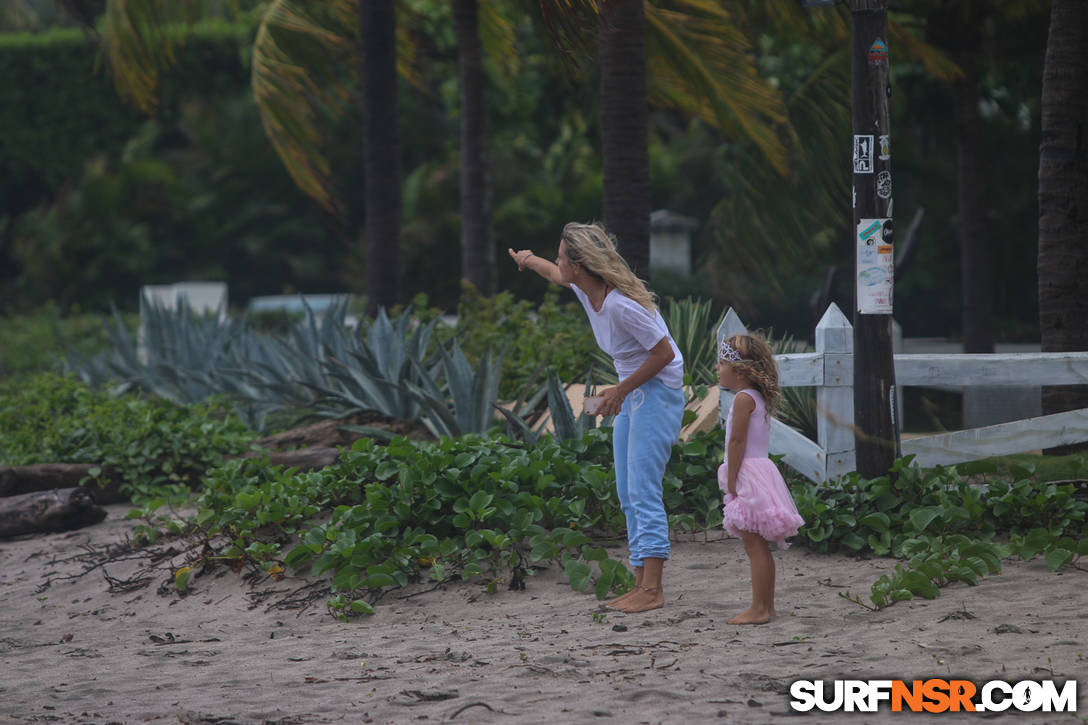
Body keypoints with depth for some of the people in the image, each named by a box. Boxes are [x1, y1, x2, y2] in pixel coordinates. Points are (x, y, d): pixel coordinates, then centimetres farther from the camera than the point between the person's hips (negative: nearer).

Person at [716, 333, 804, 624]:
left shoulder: (743, 399, -13)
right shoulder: (758, 398, 16)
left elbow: (737, 442, -17)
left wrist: (732, 483, -15)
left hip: (748, 473, -10)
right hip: (761, 469, 10)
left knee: (754, 545, -10)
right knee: (759, 546, 13)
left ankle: (758, 609, -10)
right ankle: (766, 606, 18)